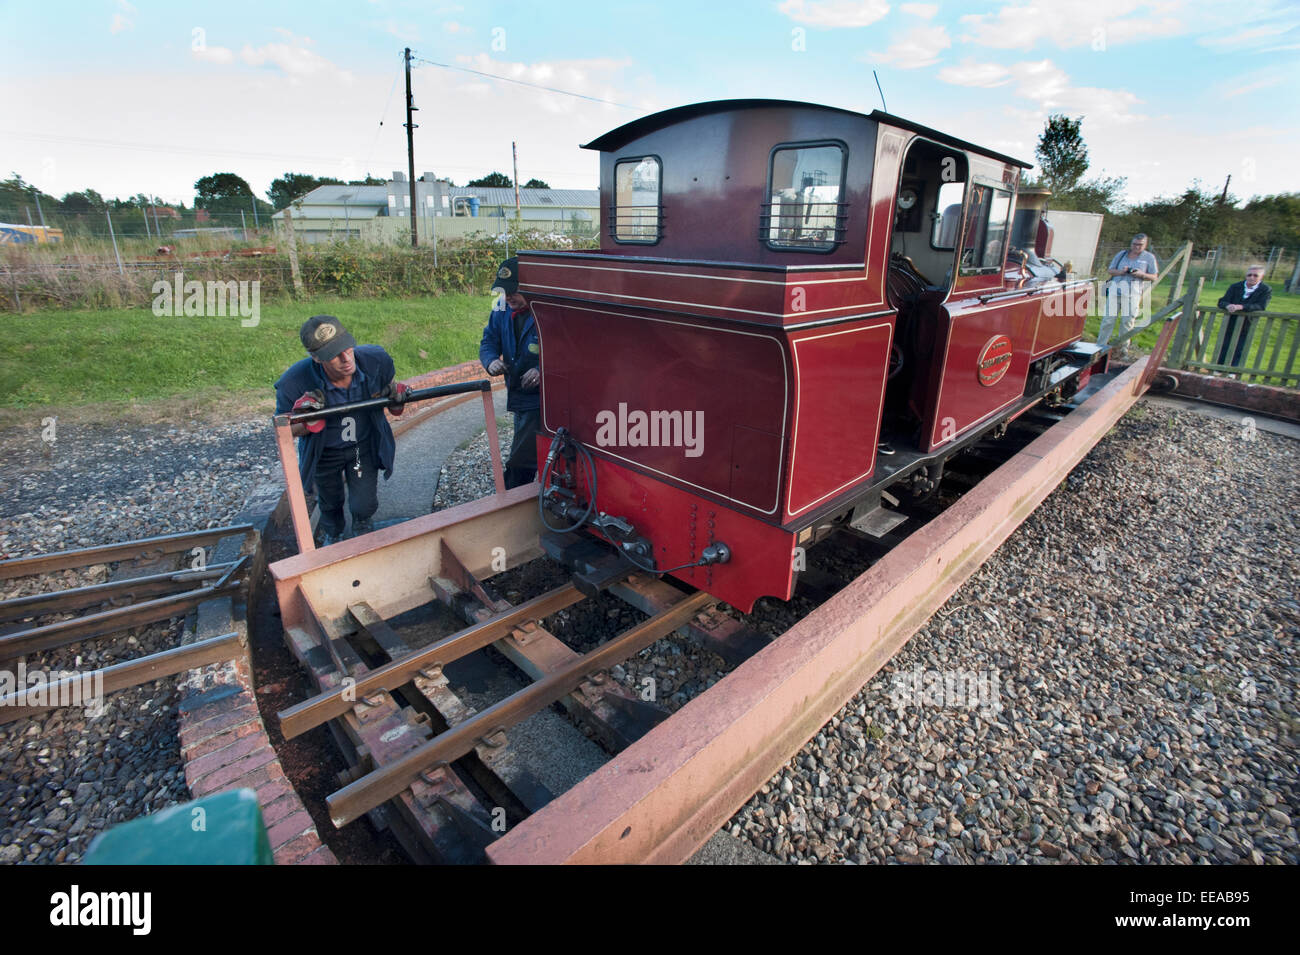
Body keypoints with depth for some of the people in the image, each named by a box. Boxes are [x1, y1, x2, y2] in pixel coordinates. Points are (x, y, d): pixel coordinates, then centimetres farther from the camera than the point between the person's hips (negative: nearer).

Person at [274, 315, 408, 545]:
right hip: (325, 452, 0)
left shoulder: (376, 359, -29)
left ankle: (362, 530, 45)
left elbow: (386, 384, -2)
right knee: (330, 503, 24)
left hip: (365, 445, 1)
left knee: (364, 506, 4)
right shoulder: (294, 382, -34)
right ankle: (332, 535, 61)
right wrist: (306, 423, -38)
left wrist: (395, 397, -25)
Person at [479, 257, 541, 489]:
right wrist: (491, 360, -14)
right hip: (518, 395, 8)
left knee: (520, 461, -8)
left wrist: (542, 370, -33)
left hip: (540, 398, -8)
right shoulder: (502, 309, 3)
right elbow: (489, 341, 9)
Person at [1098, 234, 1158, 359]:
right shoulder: (1122, 254, 16)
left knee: (1127, 321, -2)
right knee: (1108, 318, -4)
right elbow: (1109, 271, 14)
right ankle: (1100, 346, 0)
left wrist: (1141, 274, -10)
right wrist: (1121, 271, -6)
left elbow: (1154, 277, 10)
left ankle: (1123, 350, 6)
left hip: (1133, 292, -1)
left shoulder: (1149, 258, 12)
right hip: (1115, 289, 1)